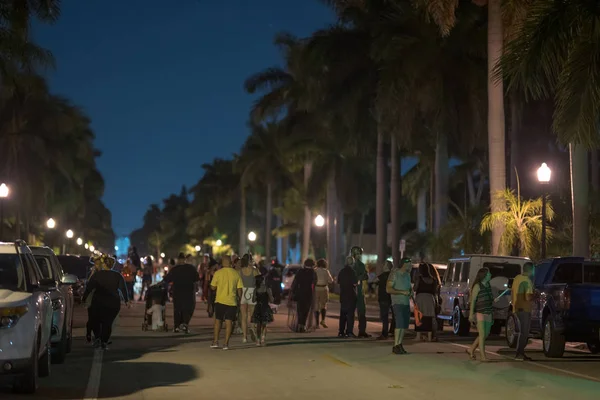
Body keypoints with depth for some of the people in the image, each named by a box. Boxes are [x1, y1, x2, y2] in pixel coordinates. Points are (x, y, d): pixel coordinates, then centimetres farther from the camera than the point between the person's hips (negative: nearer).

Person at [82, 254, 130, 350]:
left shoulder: (97, 274, -2)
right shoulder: (118, 276, 3)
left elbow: (89, 288, -2)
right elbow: (123, 289, 2)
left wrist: (84, 298, 5)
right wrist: (126, 300, 6)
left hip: (98, 302, -1)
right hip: (114, 304, 2)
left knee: (94, 321, 15)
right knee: (108, 323, 7)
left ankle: (97, 337, -2)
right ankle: (104, 343, 0)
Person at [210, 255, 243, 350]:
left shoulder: (218, 273, -4)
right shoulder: (236, 274, 0)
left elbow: (213, 287, 0)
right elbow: (239, 289, 0)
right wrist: (240, 298, 14)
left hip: (220, 301, 0)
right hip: (232, 301, 1)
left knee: (218, 320, 12)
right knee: (229, 322, 2)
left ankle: (215, 341, 7)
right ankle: (226, 344, -2)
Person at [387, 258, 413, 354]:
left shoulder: (407, 275, 15)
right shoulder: (394, 274, -8)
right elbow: (388, 289, -14)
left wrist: (410, 292, 5)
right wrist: (402, 292, -19)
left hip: (406, 303, 8)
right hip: (397, 303, -8)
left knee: (405, 325, 5)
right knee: (400, 324, -16)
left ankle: (399, 344, 12)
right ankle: (396, 346, -12)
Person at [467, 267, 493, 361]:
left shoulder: (488, 285, 14)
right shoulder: (477, 286, -8)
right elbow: (473, 300, -11)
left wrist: (492, 314, 18)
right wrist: (471, 314, -17)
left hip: (488, 314, 8)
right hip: (480, 314, -8)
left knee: (486, 334, 10)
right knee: (482, 335, -7)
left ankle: (471, 349, 24)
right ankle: (483, 356, -3)